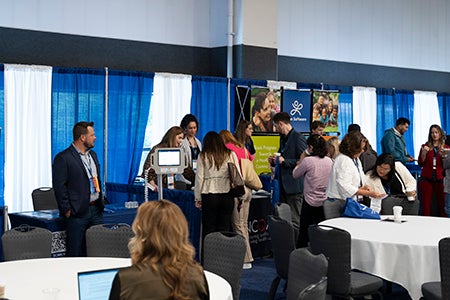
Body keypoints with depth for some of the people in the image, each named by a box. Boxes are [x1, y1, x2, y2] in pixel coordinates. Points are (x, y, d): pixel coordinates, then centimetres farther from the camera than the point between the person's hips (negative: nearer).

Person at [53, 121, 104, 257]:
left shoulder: (93, 155, 15)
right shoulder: (63, 158, -9)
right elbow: (59, 187, -11)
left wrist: (100, 202, 15)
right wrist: (67, 210, -13)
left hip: (96, 210, 7)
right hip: (77, 212, -7)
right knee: (75, 253, -2)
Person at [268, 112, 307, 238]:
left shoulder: (298, 138, -12)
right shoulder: (283, 138, 17)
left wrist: (284, 161, -18)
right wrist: (274, 161, 9)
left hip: (294, 186, -9)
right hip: (284, 185, 9)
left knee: (294, 221, -6)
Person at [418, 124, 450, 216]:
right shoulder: (425, 146, 10)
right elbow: (420, 163, 6)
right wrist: (424, 153, -8)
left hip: (440, 179, 0)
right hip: (426, 178, 0)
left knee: (442, 203, -7)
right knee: (425, 204, -6)